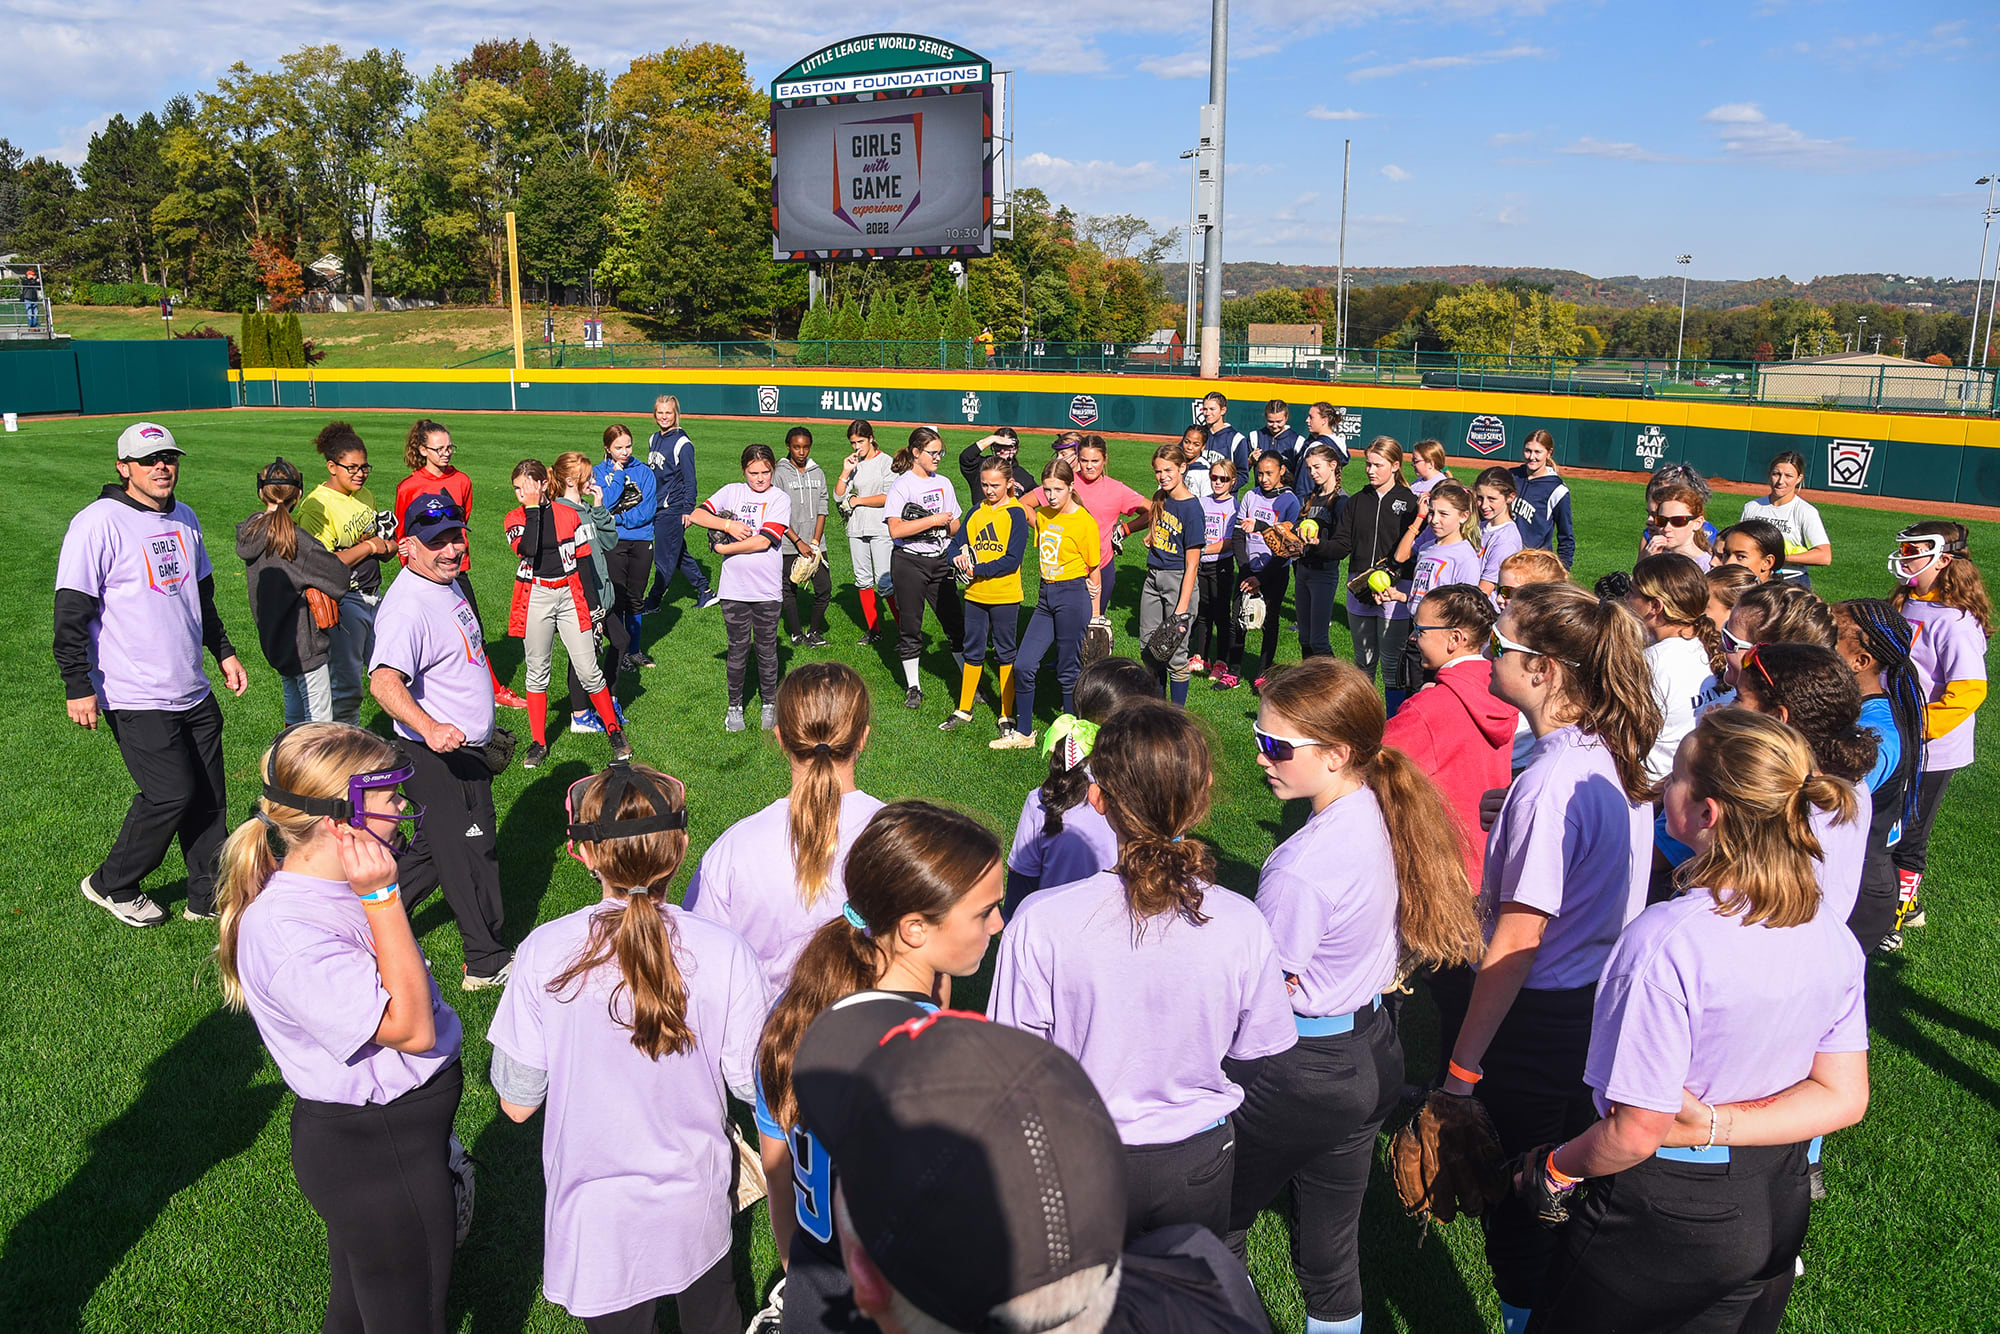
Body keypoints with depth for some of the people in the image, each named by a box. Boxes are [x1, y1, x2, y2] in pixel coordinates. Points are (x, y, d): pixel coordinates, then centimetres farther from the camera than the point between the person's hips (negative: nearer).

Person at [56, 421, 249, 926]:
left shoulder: (185, 518, 12)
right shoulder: (98, 523, -12)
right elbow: (72, 613, -13)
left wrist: (224, 652, 24)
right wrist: (78, 688, -15)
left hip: (194, 691, 7)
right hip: (136, 699, -7)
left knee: (209, 795, 9)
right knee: (172, 794, -8)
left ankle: (209, 897, 21)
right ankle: (111, 886, 16)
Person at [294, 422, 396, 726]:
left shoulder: (365, 495, 10)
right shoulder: (316, 506, -15)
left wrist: (387, 546, 0)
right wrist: (368, 546, -17)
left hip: (373, 597, 8)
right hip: (342, 602, -8)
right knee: (346, 684, 0)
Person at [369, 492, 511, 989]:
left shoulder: (447, 583, 8)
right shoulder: (407, 606, -24)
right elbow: (383, 681, -39)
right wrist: (430, 728, -53)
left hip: (465, 749, 9)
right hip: (438, 760, -9)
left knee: (437, 845, 20)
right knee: (471, 854, 0)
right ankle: (487, 963, 14)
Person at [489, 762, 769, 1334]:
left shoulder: (544, 953, -22)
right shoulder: (724, 953, -23)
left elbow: (516, 1103, -12)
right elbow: (754, 1084, -12)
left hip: (599, 1217, 0)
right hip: (699, 1202, 1)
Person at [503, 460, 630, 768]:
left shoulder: (569, 515, 2)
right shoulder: (514, 518, 0)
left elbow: (584, 562, 6)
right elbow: (528, 549, -21)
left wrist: (593, 606, 4)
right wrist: (533, 509, -17)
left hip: (570, 595, 0)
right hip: (535, 600, 0)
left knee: (588, 670, -2)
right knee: (537, 672, 8)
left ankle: (614, 731, 14)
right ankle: (538, 742, 19)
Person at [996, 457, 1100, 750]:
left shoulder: (1085, 521, -9)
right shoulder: (1042, 516, 9)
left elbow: (1093, 571, -5)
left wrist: (1095, 615, -4)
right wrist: (1043, 592, 12)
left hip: (1074, 597, -6)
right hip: (1046, 595, 6)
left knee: (1068, 671, 2)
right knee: (1023, 665, 2)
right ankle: (1023, 732, 16)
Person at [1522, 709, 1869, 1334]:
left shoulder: (1667, 941, -31)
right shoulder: (1833, 941, -9)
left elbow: (1637, 1131, -25)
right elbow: (1844, 1098, -2)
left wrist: (1554, 1167, -7)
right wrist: (1714, 1124, -11)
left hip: (1667, 1217, -6)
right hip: (1779, 1207, 6)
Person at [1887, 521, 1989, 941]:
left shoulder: (1955, 620, -21)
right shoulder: (1906, 604, 6)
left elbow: (1967, 693, -25)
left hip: (1930, 752, -8)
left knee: (1908, 836, 4)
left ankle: (1894, 918, 18)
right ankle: (1905, 903, 37)